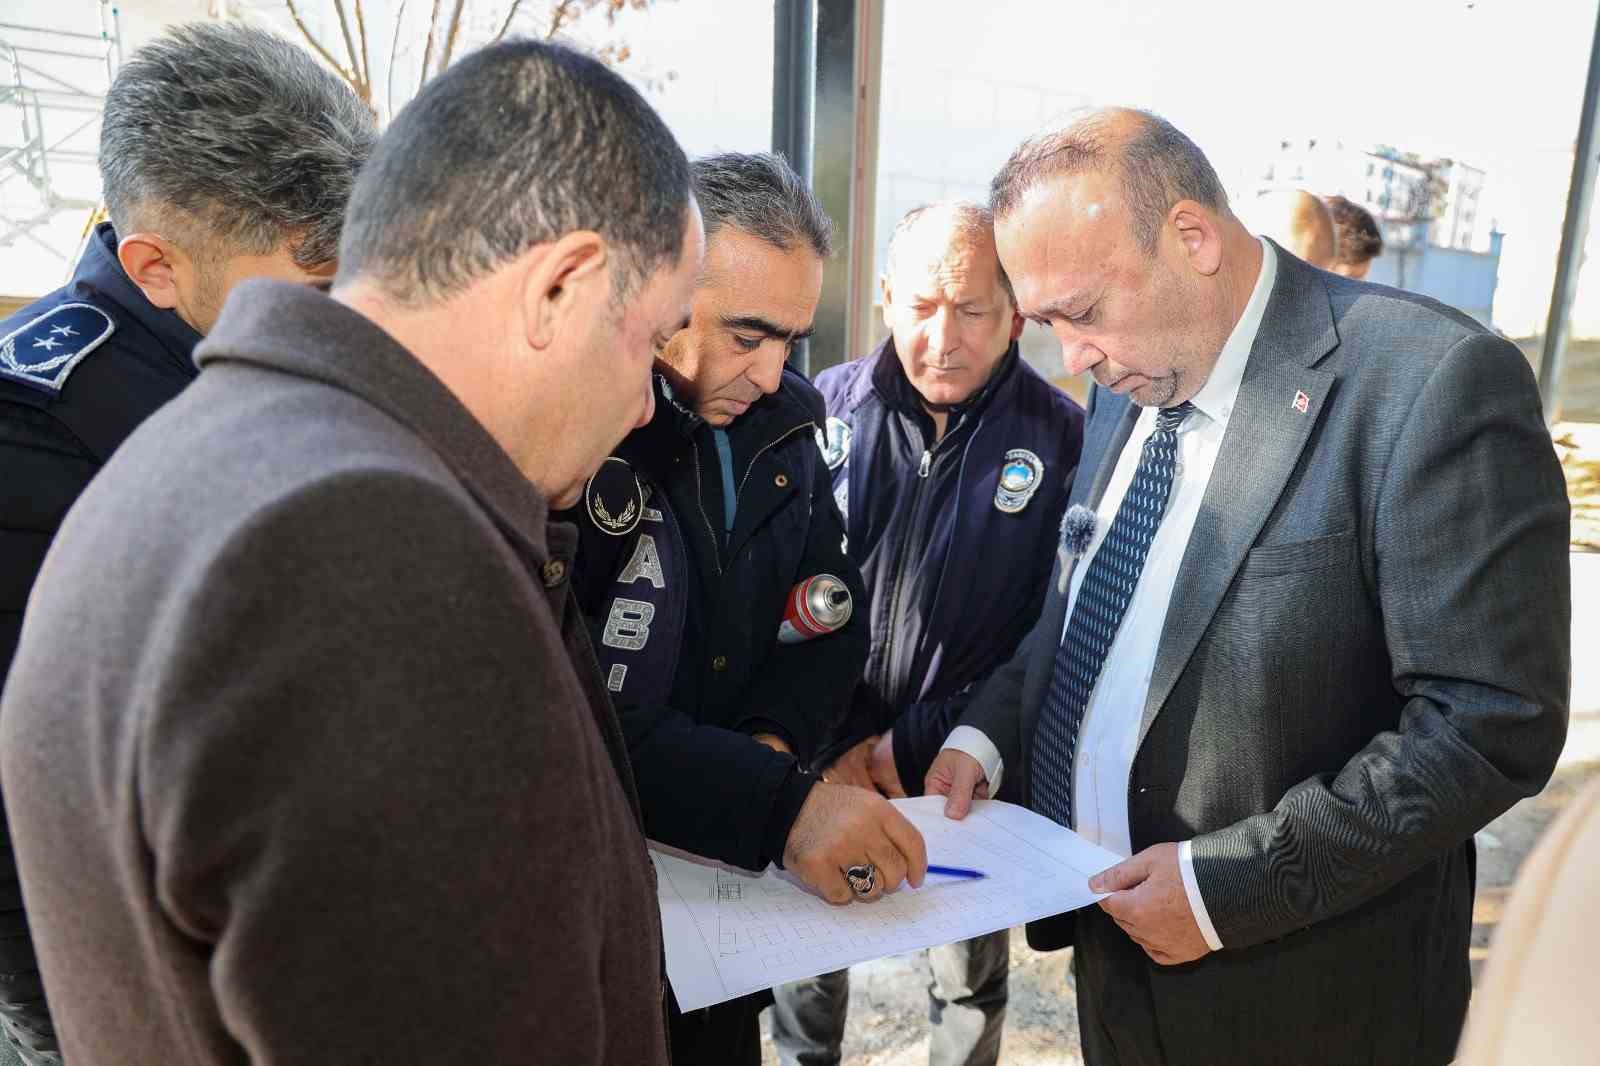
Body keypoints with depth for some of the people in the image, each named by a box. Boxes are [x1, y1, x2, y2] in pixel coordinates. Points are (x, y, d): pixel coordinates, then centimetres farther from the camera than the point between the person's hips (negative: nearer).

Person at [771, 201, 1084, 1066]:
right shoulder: (826, 405, -6)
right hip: (819, 757, 2)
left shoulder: (1062, 438, -11)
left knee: (972, 979, 18)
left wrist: (914, 746, -13)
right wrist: (822, 746, -9)